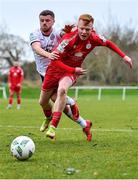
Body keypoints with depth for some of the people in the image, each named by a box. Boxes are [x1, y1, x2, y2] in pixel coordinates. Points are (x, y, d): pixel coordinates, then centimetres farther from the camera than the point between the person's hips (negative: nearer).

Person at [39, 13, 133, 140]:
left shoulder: (94, 38, -16)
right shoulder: (69, 39, -28)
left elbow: (108, 43, 7)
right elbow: (55, 60, -25)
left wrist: (124, 56, 1)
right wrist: (74, 70, -32)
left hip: (72, 71, 0)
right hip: (56, 68, 0)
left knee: (62, 90, -35)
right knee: (43, 101, 12)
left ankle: (53, 127, -32)